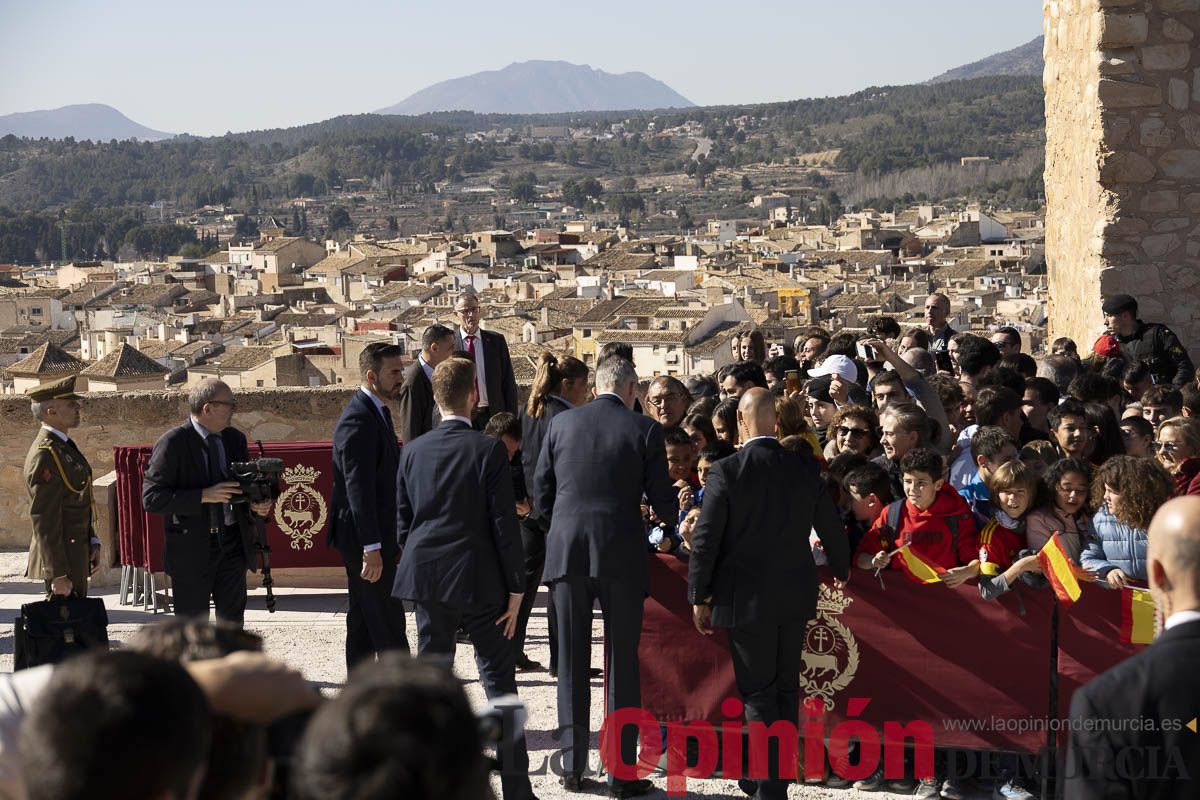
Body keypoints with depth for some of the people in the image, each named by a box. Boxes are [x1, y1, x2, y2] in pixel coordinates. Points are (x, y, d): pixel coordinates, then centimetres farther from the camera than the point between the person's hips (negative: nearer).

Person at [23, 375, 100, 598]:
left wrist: (92, 542, 18)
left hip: (76, 553, 10)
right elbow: (44, 521, -22)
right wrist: (58, 574, -22)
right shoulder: (45, 456, -20)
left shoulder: (64, 446, 12)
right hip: (60, 558, -10)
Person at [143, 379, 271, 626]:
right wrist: (204, 496, -24)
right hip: (191, 548, -6)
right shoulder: (172, 443, -13)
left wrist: (256, 504, -4)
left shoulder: (235, 439, 7)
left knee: (232, 622, 11)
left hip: (231, 543, 6)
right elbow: (151, 498, -17)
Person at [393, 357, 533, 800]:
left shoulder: (413, 451, 4)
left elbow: (402, 522, 8)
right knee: (499, 681, 2)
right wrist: (515, 590, -4)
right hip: (479, 581, -4)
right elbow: (505, 526, -10)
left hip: (425, 580, 4)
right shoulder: (489, 450, -10)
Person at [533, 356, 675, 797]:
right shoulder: (644, 429, -4)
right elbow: (663, 503, -3)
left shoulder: (561, 423, 4)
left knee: (572, 662, 11)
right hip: (621, 554, -2)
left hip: (567, 551, 2)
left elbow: (541, 495, 7)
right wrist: (672, 508, 21)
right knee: (622, 662, 5)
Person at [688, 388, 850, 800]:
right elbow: (832, 530, 7)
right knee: (787, 686, 16)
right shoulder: (805, 469, -2)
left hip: (747, 598, -4)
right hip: (794, 596, 4)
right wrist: (841, 572, 25)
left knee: (759, 692, 2)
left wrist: (699, 597, -1)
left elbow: (706, 539, -11)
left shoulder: (726, 471, -14)